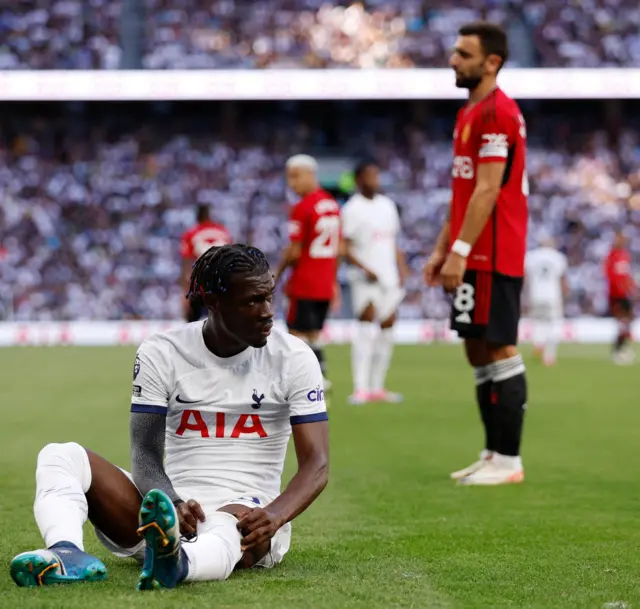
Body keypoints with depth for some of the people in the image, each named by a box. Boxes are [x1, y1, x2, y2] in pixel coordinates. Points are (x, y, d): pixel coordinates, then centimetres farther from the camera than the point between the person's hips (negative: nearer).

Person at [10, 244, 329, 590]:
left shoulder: (292, 358, -1)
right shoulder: (162, 354, 1)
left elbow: (316, 464, -7)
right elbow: (145, 455, -5)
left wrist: (274, 517, -30)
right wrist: (172, 505, -30)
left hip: (246, 512, -3)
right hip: (170, 508, 3)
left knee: (228, 526, -42)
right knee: (61, 456, -18)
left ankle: (176, 563, -77)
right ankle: (68, 555, -49)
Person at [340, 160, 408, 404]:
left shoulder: (387, 205, 15)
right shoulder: (352, 208, -6)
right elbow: (345, 248, -10)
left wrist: (401, 268, 9)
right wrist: (365, 269, -19)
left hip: (389, 278, 7)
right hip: (366, 280, -7)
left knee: (386, 332, 7)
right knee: (366, 329, -15)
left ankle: (376, 387, 14)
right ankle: (360, 388, -18)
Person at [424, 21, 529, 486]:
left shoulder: (495, 113, -13)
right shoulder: (473, 112, 18)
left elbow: (487, 191, -20)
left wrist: (459, 251, -22)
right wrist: (442, 249, 19)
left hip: (492, 256, -10)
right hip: (479, 256, 10)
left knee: (499, 350, -7)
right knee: (479, 351, 12)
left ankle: (508, 460, -3)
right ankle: (494, 453, 18)